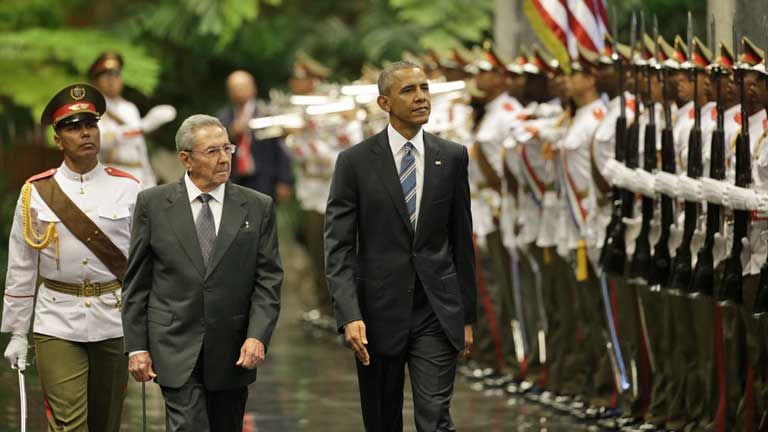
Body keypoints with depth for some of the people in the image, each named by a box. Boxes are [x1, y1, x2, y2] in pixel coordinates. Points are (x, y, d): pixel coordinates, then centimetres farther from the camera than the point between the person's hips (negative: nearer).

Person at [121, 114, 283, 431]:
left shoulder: (257, 207, 4)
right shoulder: (153, 204, 1)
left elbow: (269, 280, 1)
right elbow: (136, 283, 3)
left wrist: (257, 336, -13)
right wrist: (136, 347, -2)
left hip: (233, 354, 2)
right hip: (176, 349, -2)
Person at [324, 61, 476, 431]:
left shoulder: (452, 157, 4)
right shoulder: (356, 161, -3)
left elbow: (461, 241, 9)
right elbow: (337, 247, -7)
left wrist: (466, 317, 9)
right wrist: (349, 317, -18)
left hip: (437, 314, 1)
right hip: (378, 313, -1)